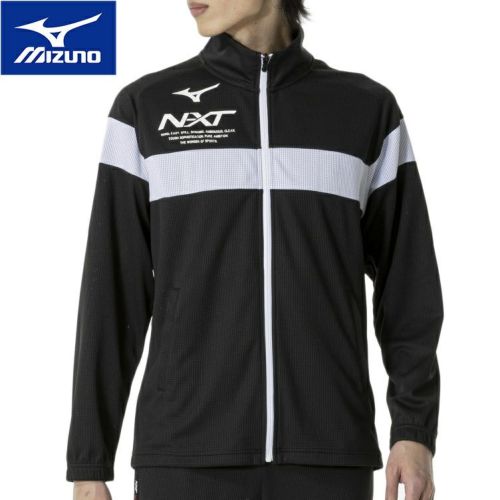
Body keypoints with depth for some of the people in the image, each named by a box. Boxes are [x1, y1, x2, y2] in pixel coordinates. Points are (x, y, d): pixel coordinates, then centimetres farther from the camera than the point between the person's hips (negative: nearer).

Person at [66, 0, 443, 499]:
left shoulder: (365, 110, 8)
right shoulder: (146, 109, 5)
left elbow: (407, 283, 8)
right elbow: (112, 294, 3)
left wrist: (416, 431, -4)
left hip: (324, 452, 1)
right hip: (190, 453, -1)